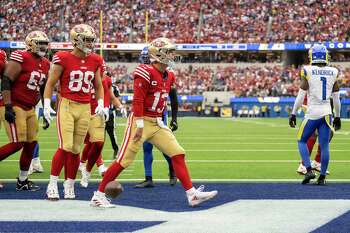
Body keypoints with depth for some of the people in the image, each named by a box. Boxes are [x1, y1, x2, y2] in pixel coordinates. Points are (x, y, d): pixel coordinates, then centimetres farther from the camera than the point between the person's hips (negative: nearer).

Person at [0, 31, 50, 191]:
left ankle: (23, 181, 17)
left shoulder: (45, 64, 10)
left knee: (31, 144, 7)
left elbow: (44, 89, 21)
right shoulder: (21, 58, -15)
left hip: (30, 109, 8)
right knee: (17, 144, -14)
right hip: (14, 107, -8)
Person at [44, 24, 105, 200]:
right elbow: (50, 83, -1)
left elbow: (98, 86, 20)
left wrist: (101, 103, 6)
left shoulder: (95, 61, 8)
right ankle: (52, 185, -5)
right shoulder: (64, 59, -7)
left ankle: (69, 186, 17)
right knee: (65, 147, -14)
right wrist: (47, 105, -10)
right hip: (66, 106, -4)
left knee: (75, 150, 5)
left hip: (85, 108, 4)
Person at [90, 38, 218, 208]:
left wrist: (160, 120, 18)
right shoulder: (146, 73, -15)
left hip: (157, 123, 8)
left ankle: (192, 194, 0)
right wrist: (140, 125, -21)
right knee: (123, 160, -6)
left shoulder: (169, 76, 11)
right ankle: (99, 195, 4)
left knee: (178, 154, 0)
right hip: (141, 121, -8)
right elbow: (137, 100, -19)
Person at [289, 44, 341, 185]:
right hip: (327, 113, 3)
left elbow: (301, 96, -7)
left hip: (313, 113, -3)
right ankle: (322, 177, 7)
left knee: (302, 141, 12)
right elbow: (336, 98, 10)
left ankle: (309, 170, -2)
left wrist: (293, 114, 0)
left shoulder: (308, 72, -7)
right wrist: (337, 117, 19)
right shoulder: (332, 73, 5)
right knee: (324, 145, 6)